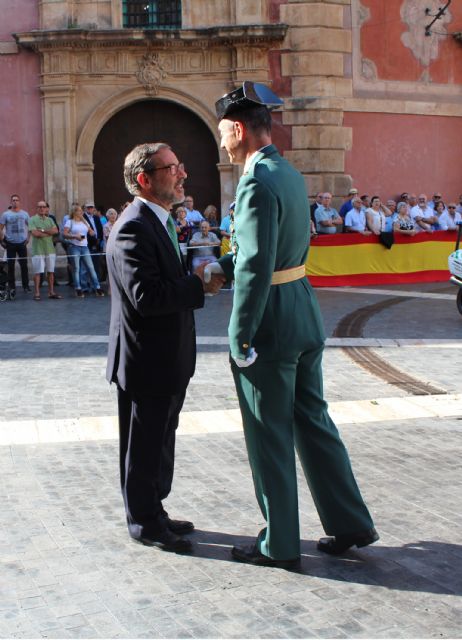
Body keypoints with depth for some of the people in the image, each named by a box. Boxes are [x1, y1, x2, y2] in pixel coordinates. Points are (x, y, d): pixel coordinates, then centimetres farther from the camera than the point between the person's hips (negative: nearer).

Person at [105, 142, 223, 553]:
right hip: (146, 362, -10)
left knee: (160, 442, 20)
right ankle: (144, 523, 20)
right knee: (144, 446, 5)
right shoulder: (133, 228, -21)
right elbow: (147, 296, -29)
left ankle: (154, 513, 34)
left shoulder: (160, 222, 12)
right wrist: (201, 286, -22)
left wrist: (198, 279, 4)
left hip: (168, 361, 10)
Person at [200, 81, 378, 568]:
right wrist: (221, 266, 14)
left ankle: (279, 545, 18)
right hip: (304, 319, 9)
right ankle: (350, 523, 27)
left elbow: (256, 270, -24)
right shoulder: (291, 175, 10)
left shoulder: (258, 185, -20)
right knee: (313, 420, 18)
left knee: (269, 437, 4)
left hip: (272, 326, -9)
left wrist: (240, 341, -18)